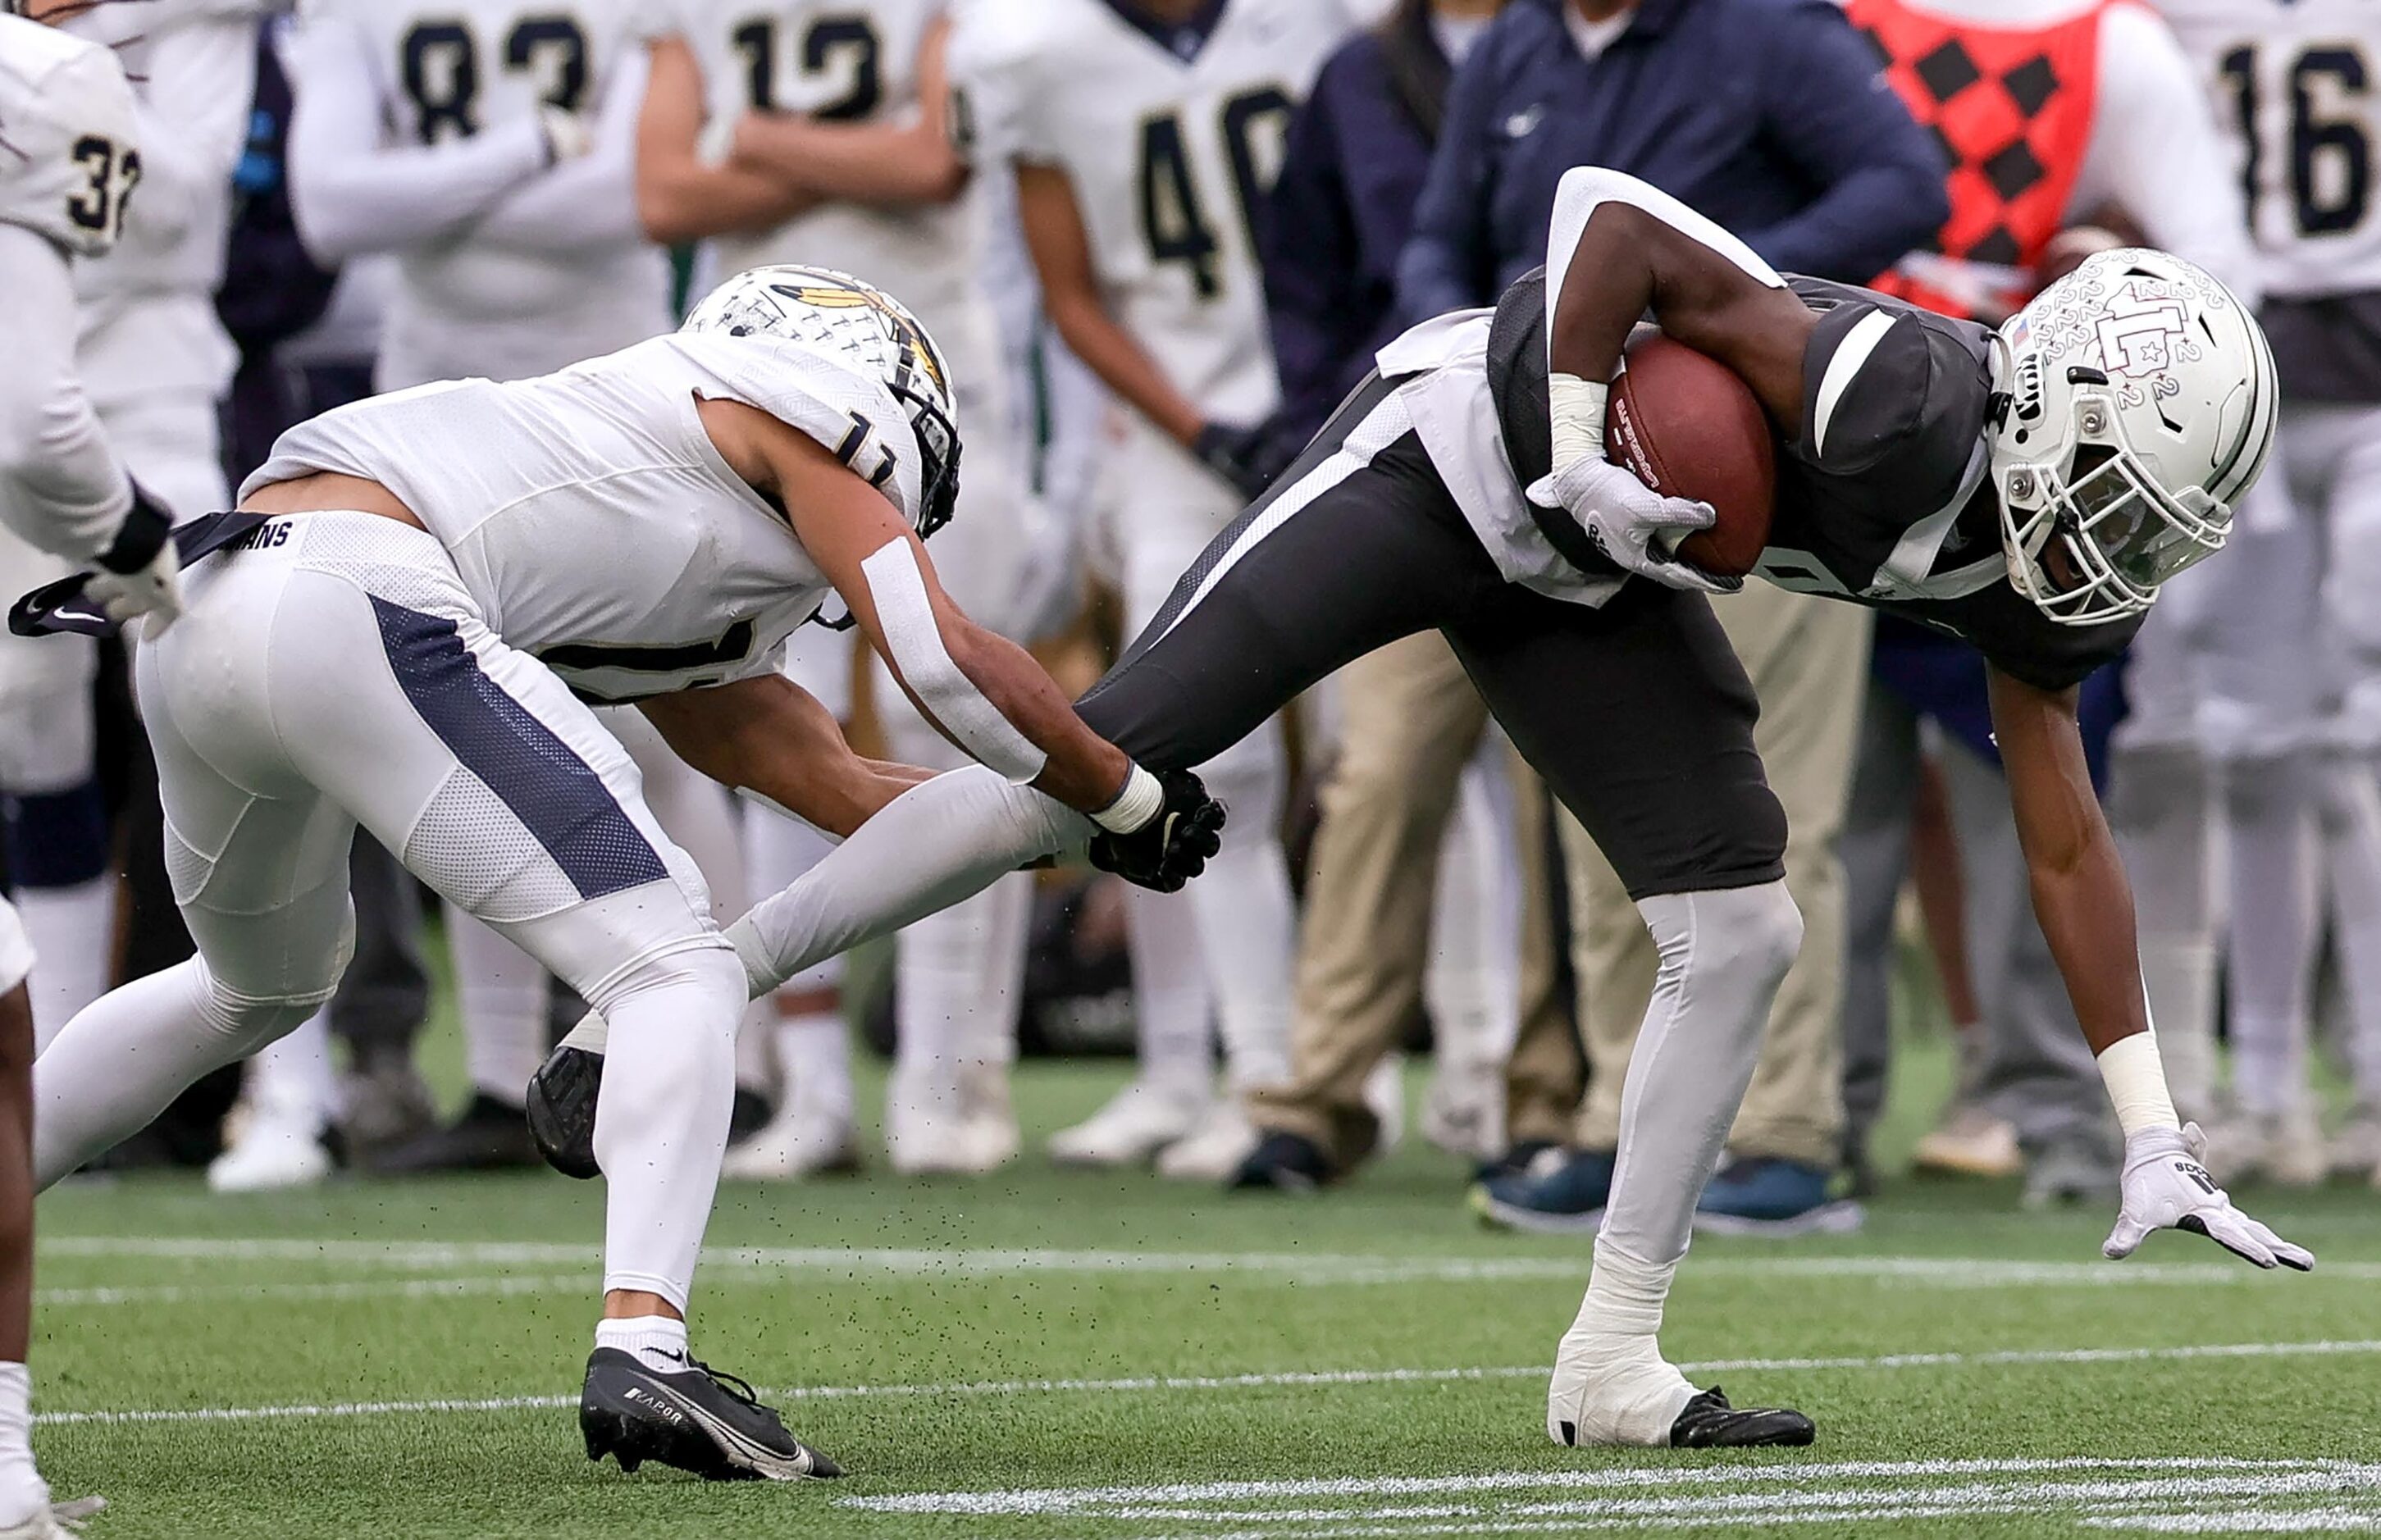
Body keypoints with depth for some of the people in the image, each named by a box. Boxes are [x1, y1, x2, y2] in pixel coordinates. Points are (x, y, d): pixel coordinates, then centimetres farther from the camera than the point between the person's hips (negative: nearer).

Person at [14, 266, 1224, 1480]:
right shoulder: (803, 411, 15)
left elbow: (835, 784, 37)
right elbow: (945, 662, 7)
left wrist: (1073, 812, 39)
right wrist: (1130, 800, 19)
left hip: (194, 634, 9)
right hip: (357, 603, -9)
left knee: (263, 988, 35)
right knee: (677, 973, -5)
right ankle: (640, 1354, -22)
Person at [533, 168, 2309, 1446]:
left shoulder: (2044, 572, -9)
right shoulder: (1904, 408, -34)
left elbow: (2067, 839, 2)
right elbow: (1616, 214, -31)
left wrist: (2154, 1133, 0)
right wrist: (1580, 464, -29)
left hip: (1575, 576, 8)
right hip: (1462, 452, -8)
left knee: (1741, 934, -2)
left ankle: (1614, 1364, 6)